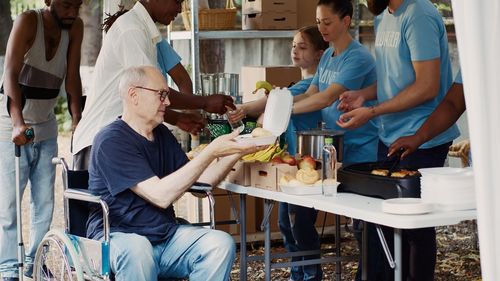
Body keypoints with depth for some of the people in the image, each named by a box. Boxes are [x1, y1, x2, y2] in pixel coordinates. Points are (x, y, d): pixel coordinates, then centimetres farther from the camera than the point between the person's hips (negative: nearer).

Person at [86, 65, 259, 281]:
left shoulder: (162, 134, 15)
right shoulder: (111, 141, -13)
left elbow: (199, 184, 14)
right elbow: (161, 195, -21)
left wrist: (235, 153, 0)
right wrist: (211, 152, -20)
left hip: (165, 235, 7)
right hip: (117, 236, -7)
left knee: (221, 243, -19)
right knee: (135, 250, -41)